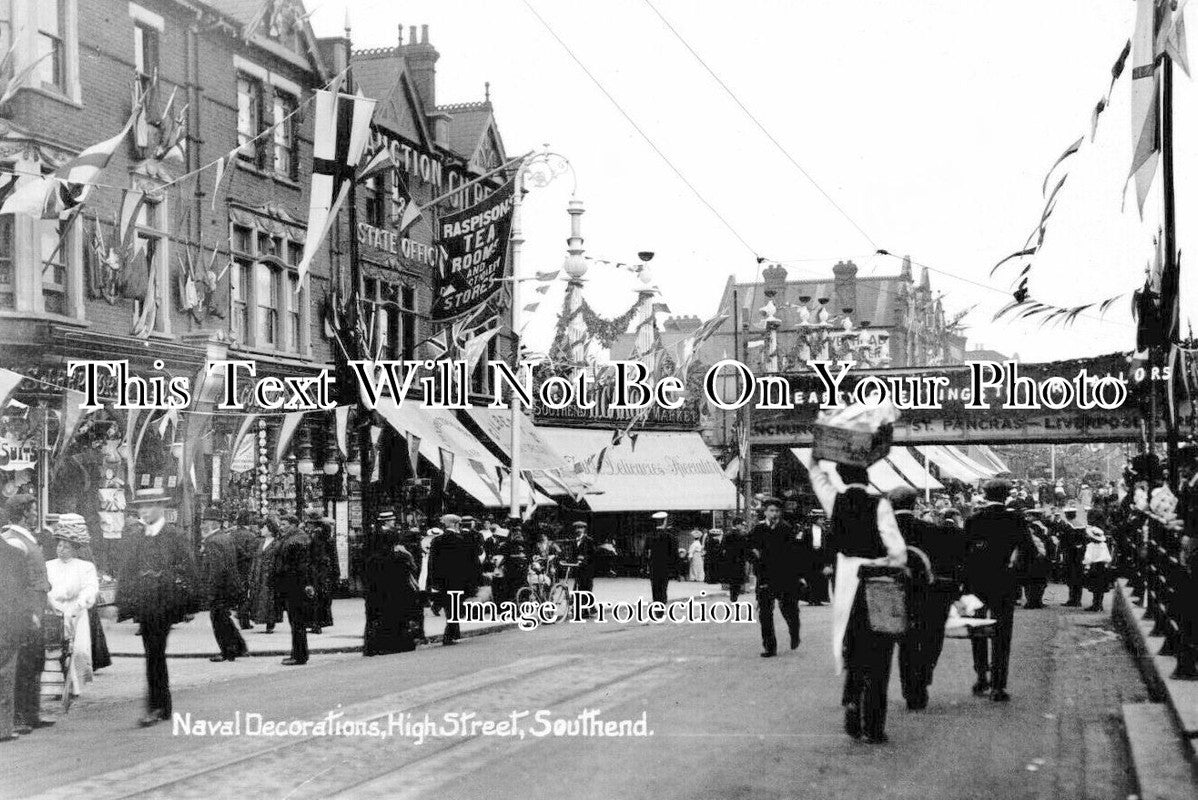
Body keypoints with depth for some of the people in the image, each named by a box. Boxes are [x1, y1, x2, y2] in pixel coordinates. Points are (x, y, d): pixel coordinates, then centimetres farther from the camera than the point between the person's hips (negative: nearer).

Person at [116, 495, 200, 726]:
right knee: (154, 655, 10)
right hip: (143, 604, 5)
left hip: (164, 603, -5)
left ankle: (155, 707, -11)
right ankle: (164, 707, 18)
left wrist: (190, 605, -5)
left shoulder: (174, 534, -3)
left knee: (155, 654, -13)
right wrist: (120, 603, 11)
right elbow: (127, 571, 16)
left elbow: (189, 570, -3)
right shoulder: (133, 536, 12)